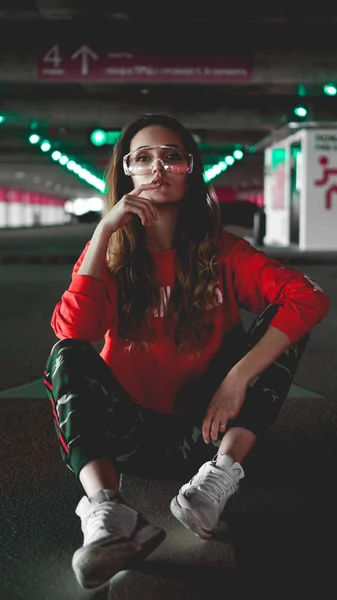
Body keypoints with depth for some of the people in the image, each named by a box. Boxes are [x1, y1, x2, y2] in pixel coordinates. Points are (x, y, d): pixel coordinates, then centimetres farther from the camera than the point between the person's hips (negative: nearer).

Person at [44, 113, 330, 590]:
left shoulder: (222, 251, -2)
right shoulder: (111, 252, 1)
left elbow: (310, 297, -18)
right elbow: (72, 331, -19)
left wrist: (239, 376, -29)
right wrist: (105, 231, -20)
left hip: (202, 431, 0)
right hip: (129, 434, 0)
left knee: (283, 323, -15)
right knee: (67, 357, -25)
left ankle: (223, 471, -30)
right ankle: (104, 508, -45)